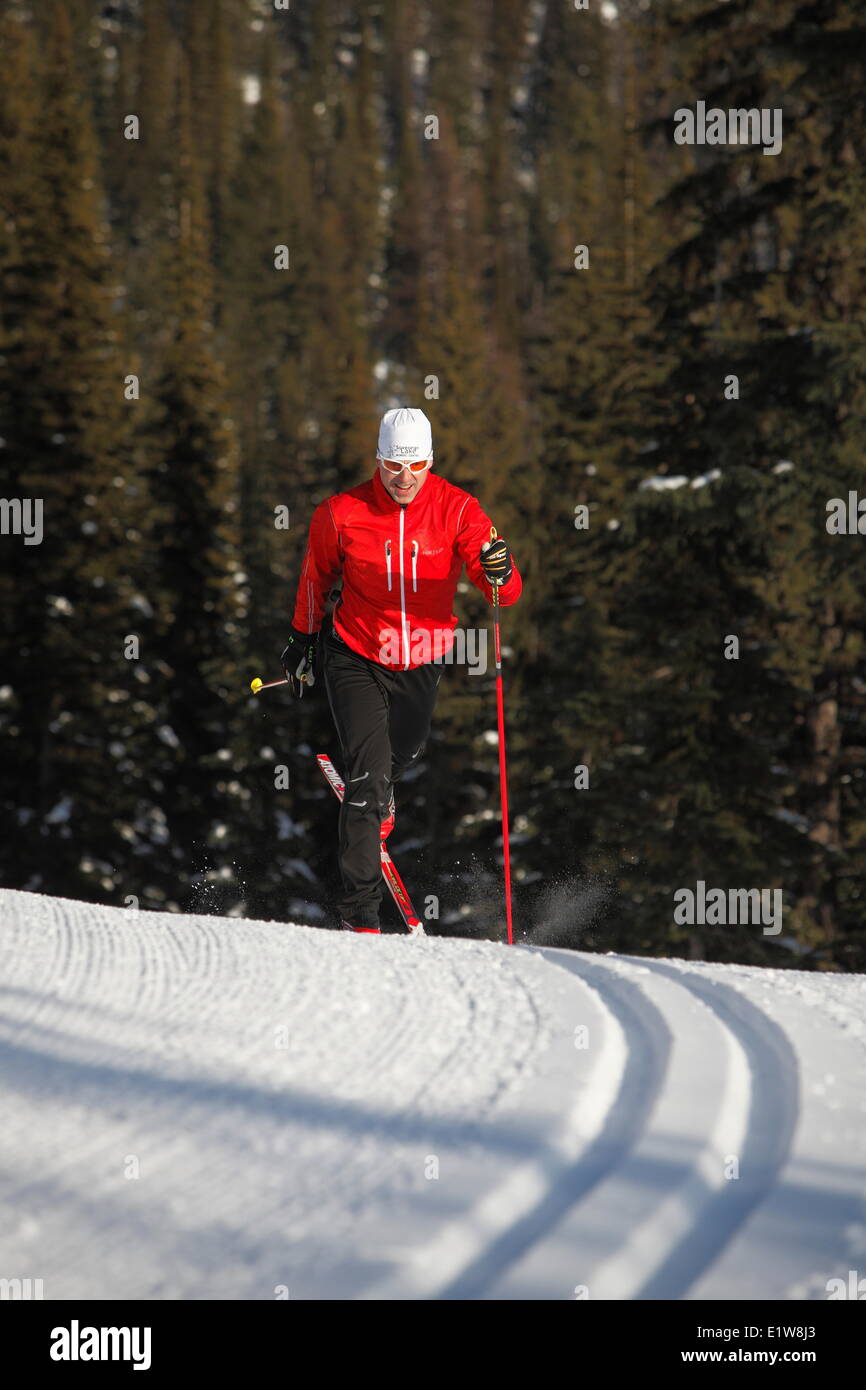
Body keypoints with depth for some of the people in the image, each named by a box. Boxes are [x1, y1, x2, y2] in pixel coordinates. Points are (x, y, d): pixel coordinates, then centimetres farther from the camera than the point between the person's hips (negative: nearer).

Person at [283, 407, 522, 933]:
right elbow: (316, 576, 8)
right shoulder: (342, 514, -13)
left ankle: (376, 799, 62)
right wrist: (303, 640, 16)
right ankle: (361, 906, -10)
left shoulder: (456, 509, -14)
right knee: (370, 773, -14)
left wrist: (499, 572, -43)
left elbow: (507, 594, -20)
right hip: (357, 660, -2)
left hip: (422, 663, 2)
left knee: (404, 753, 23)